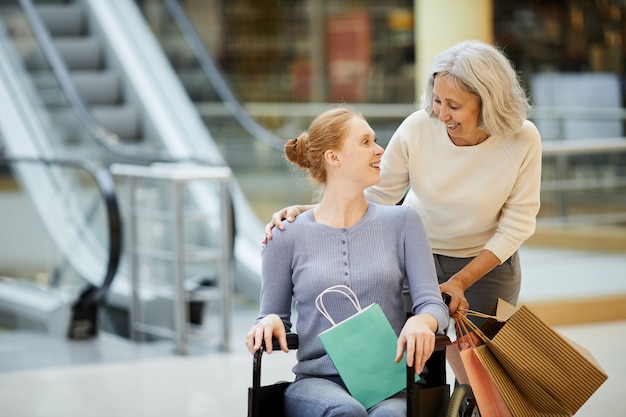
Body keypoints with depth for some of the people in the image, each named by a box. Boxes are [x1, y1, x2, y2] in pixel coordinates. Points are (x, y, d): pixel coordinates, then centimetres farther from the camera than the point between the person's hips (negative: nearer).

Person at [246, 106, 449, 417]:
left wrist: (421, 322, -19)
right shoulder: (286, 237, 7)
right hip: (318, 382, 0)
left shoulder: (402, 222, 11)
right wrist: (270, 322, -10)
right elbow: (274, 316, 14)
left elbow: (432, 303, 4)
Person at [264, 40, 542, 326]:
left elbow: (516, 225, -15)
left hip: (488, 262, 0)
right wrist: (305, 213, -26)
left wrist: (460, 282, -21)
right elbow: (375, 197, -13)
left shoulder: (523, 139, -23)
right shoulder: (417, 128, -22)